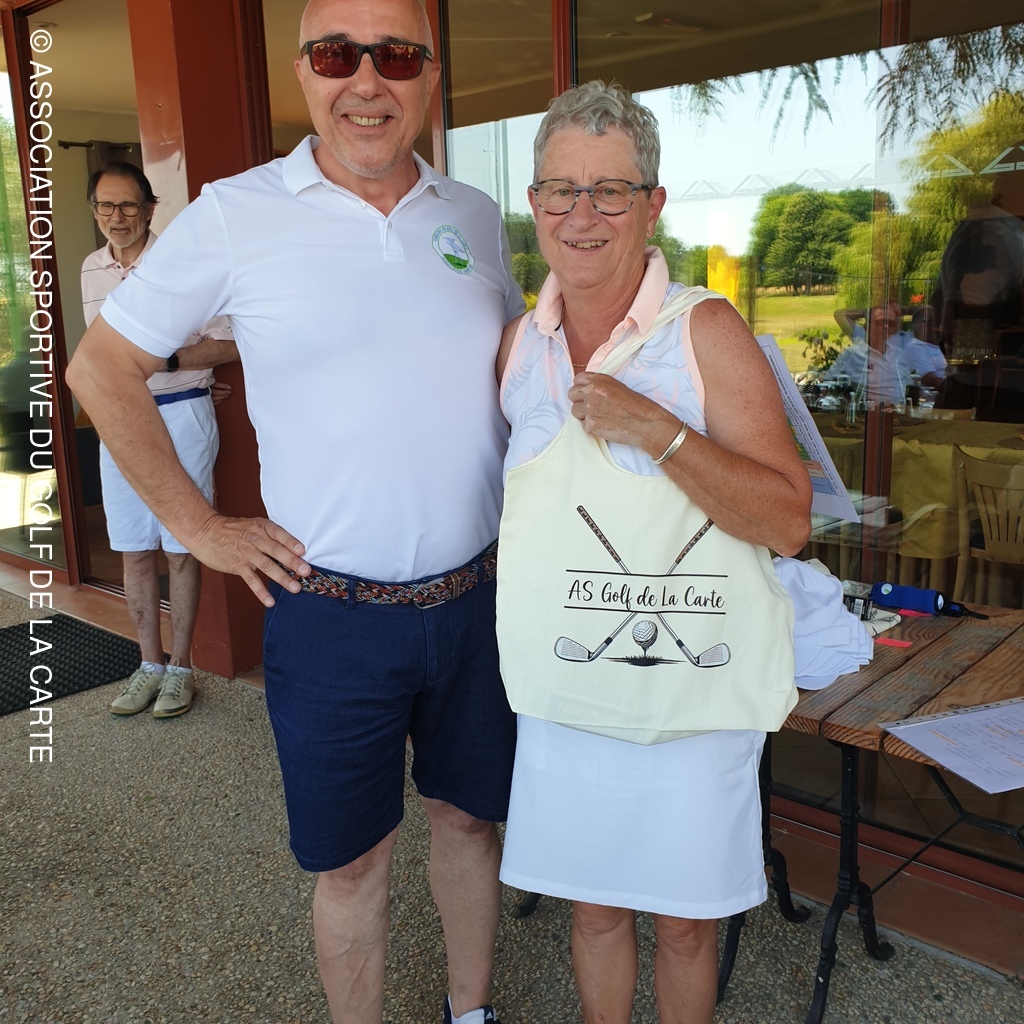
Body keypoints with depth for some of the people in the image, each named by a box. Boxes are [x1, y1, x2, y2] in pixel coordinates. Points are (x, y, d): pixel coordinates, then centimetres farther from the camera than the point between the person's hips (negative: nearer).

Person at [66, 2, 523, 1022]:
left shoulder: (474, 216, 4)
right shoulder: (234, 214, -7)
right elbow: (101, 367, 1)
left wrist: (531, 511, 10)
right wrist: (198, 525, -4)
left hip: (474, 597, 4)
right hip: (330, 612, -3)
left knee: (469, 815, 20)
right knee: (351, 859, 11)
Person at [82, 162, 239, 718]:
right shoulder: (92, 269, 10)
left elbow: (228, 344, -10)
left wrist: (166, 361, -19)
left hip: (179, 416, -5)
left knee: (180, 549, 3)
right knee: (134, 551, 9)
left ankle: (180, 666, 16)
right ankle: (150, 663, 22)